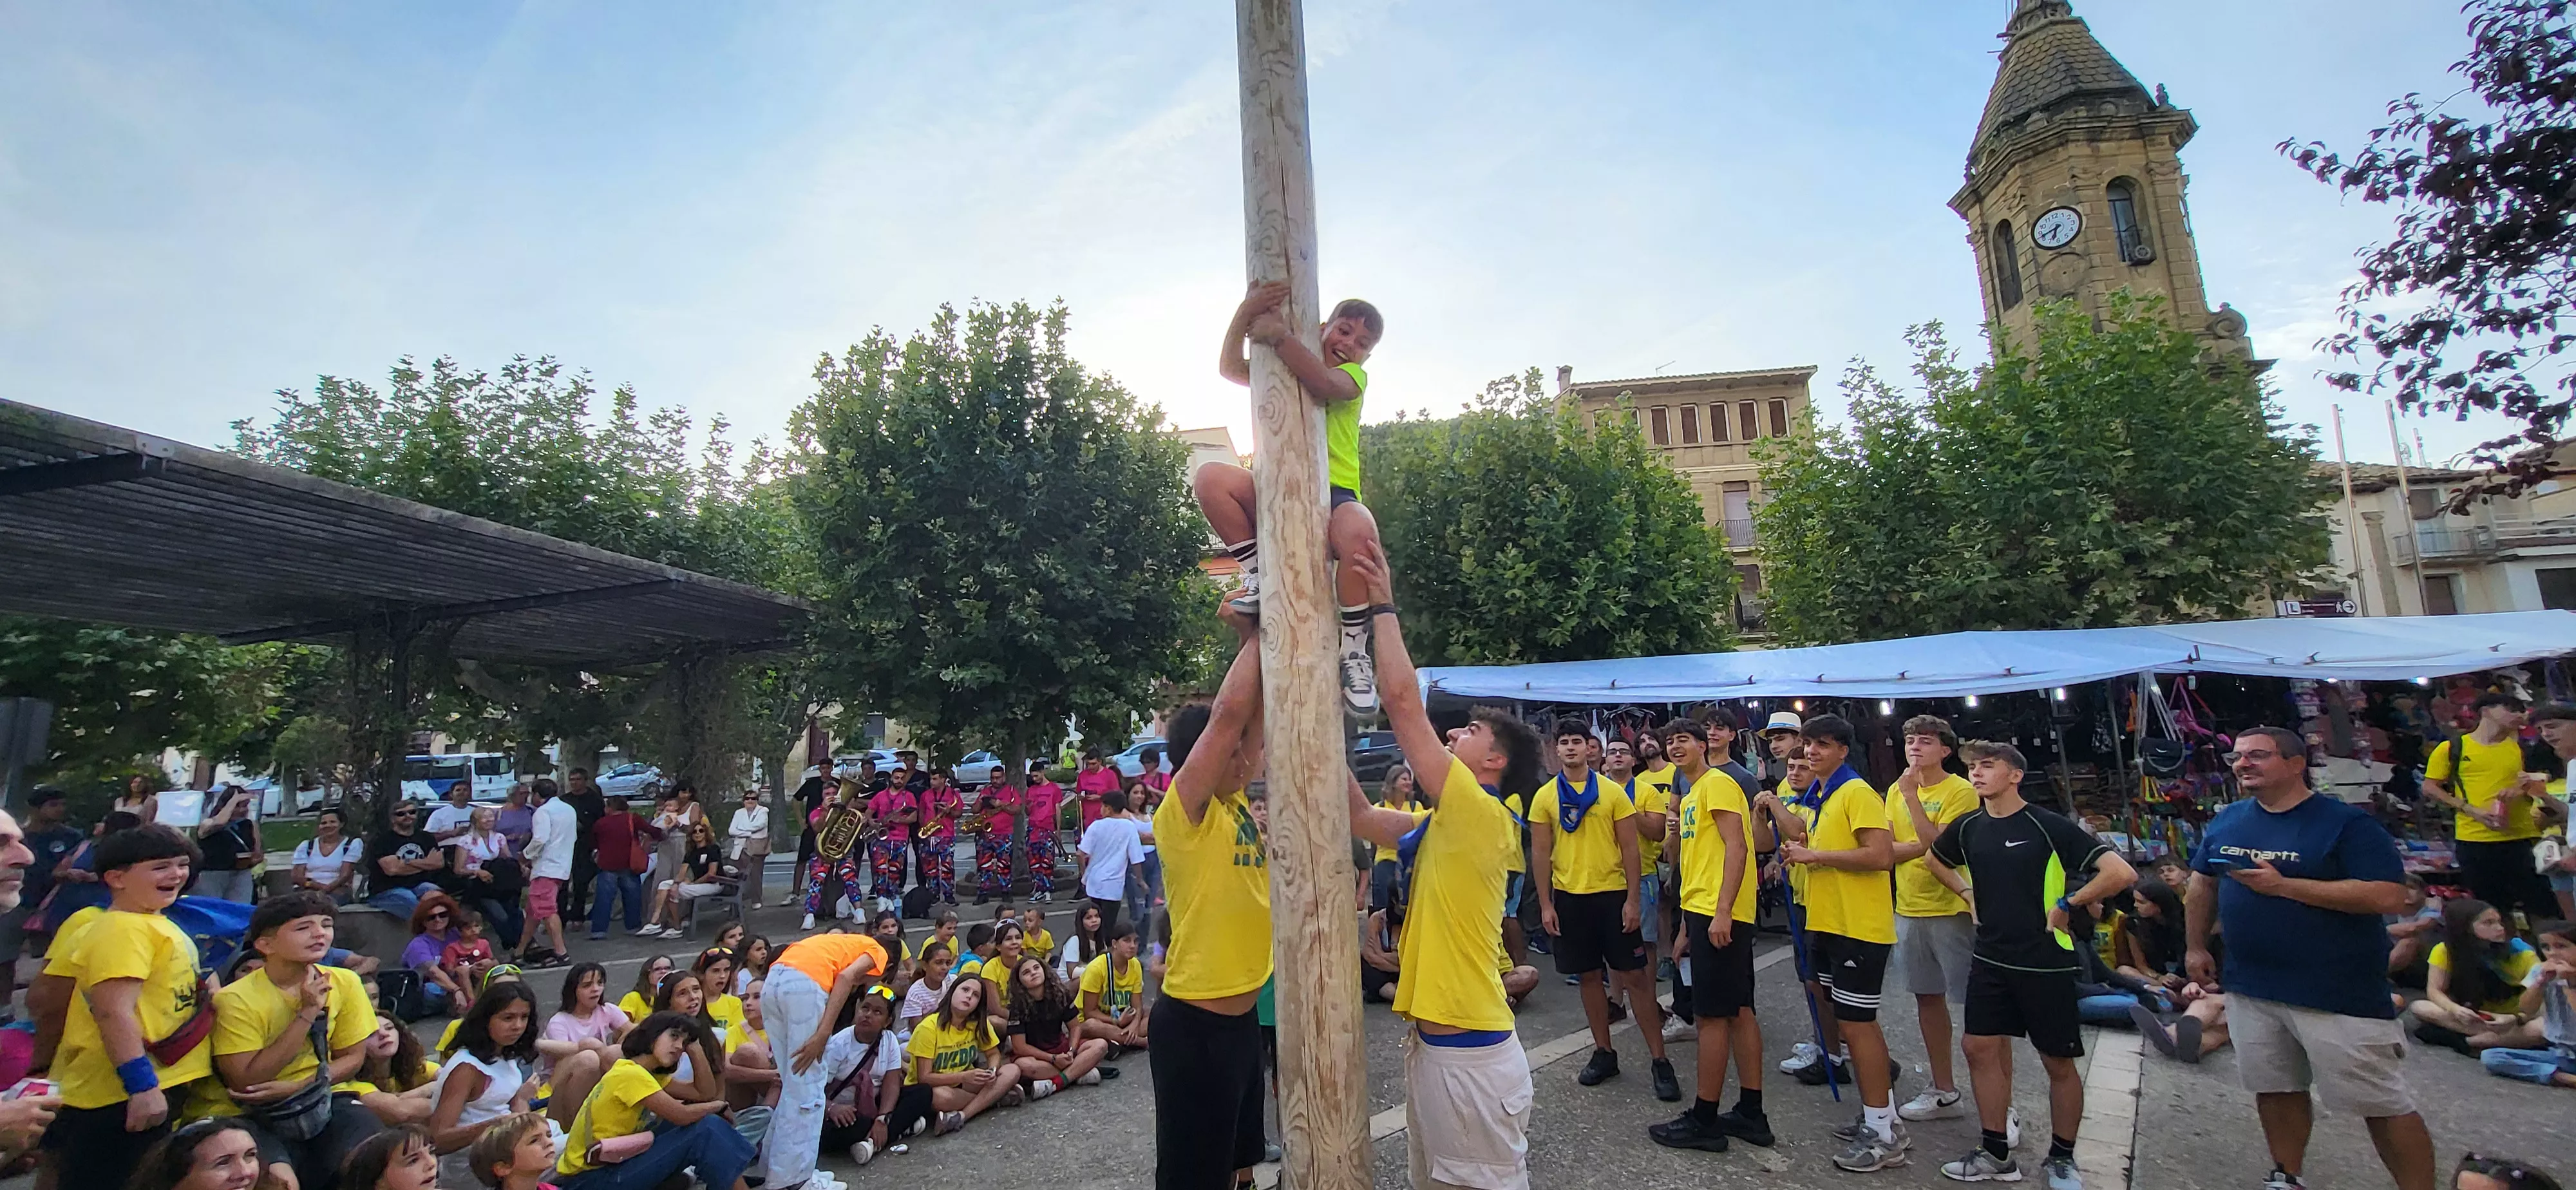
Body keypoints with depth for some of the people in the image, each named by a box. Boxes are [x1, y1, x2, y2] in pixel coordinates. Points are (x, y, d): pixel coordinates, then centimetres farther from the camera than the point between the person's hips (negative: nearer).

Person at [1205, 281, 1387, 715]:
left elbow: (1324, 385, -17)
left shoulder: (1354, 377, 10)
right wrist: (1245, 313, -11)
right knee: (1210, 477, -24)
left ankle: (1354, 651, -22)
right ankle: (1258, 577, -14)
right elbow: (1230, 368, 3)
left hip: (1334, 492, -3)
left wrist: (1279, 334, -19)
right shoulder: (1283, 370, 21)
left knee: (1359, 532, -38)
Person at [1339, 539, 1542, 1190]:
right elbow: (1360, 816, 14)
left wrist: (1382, 605, -15)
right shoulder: (1445, 826, 9)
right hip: (1431, 1038, 9)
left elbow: (1403, 701, -22)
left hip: (1470, 1050, -9)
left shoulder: (1481, 815, -16)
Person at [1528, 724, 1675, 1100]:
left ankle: (1660, 1060, 10)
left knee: (1635, 976, 1)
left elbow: (1630, 849, -2)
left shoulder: (1613, 792, -2)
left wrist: (1633, 899, -7)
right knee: (1589, 976, 11)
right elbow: (1540, 853, 3)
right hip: (1569, 896, 2)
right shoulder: (1545, 796, 1)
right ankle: (1604, 1052, 25)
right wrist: (1546, 904, -2)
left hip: (1612, 894, -1)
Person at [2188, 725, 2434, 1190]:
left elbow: (2389, 896, -21)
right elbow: (2202, 885, 17)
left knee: (2382, 1103, 3)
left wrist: (2283, 885, -23)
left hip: (2340, 992, -6)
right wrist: (2196, 947, 13)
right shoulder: (2226, 822, 6)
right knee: (2276, 1090, 16)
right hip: (2250, 986, 6)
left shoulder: (2346, 823, -12)